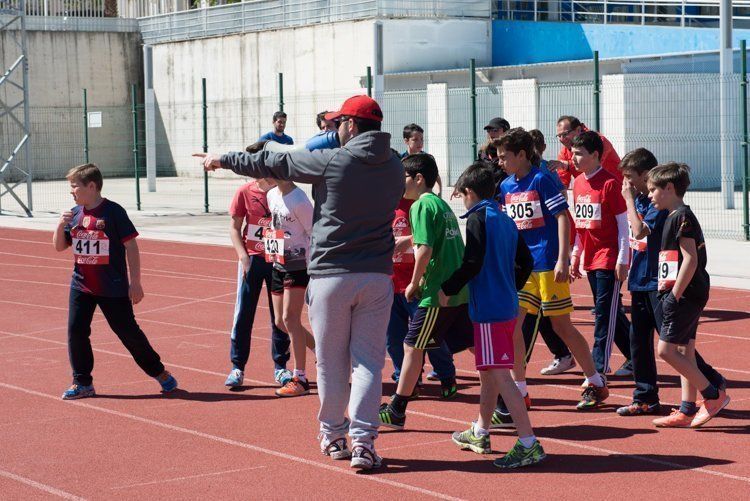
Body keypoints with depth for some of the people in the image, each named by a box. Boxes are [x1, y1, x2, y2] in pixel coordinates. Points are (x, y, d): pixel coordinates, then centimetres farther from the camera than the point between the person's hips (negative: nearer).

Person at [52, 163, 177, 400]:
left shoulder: (113, 212, -12)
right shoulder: (74, 214, 5)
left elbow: (131, 247, -10)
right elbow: (59, 247, 13)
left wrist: (135, 282, -11)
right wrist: (60, 225, -8)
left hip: (113, 288, -5)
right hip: (81, 285, 5)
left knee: (128, 331, 2)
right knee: (76, 331, -1)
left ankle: (159, 372, 18)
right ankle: (82, 383, 10)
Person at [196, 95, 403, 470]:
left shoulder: (332, 162, -8)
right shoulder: (394, 168, 6)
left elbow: (270, 163, 4)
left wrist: (223, 160, 18)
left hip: (331, 275, -3)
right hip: (377, 276, 3)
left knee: (331, 361, 9)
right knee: (368, 361, 3)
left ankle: (333, 436, 21)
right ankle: (363, 442, -5)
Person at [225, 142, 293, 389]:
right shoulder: (245, 192, -3)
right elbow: (235, 227, 3)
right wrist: (244, 257, -7)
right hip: (252, 259, 0)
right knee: (243, 314, 1)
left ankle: (280, 367, 17)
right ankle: (237, 367, 8)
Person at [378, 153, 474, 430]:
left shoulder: (422, 206, -9)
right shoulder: (442, 204, 18)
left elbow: (425, 250, -18)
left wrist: (414, 285, -8)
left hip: (438, 293, -8)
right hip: (462, 289, 8)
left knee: (413, 346, 1)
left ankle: (396, 411, 6)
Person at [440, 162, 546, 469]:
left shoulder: (477, 218, -10)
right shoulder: (506, 221, 15)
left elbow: (472, 264, -18)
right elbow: (526, 263, 17)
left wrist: (447, 290, -8)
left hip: (489, 310, -9)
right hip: (507, 307, 9)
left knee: (500, 376, -11)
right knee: (487, 372, 22)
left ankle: (529, 444, -17)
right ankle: (480, 433, 36)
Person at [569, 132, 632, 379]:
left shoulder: (609, 183, -12)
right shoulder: (578, 183, 10)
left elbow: (623, 224, -11)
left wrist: (622, 261, -13)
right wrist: (575, 255, 18)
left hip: (609, 258, -8)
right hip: (590, 258, 8)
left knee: (605, 312, -6)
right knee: (610, 312, 13)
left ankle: (599, 367, -5)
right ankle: (635, 357, 25)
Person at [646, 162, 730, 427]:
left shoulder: (682, 217, -14)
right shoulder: (674, 217, 16)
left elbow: (691, 260, -21)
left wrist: (674, 295, -20)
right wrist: (669, 292, 17)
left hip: (686, 294, -10)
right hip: (687, 296, 10)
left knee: (666, 349, -9)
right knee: (684, 351, 10)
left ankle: (714, 395, -4)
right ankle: (687, 411, 12)